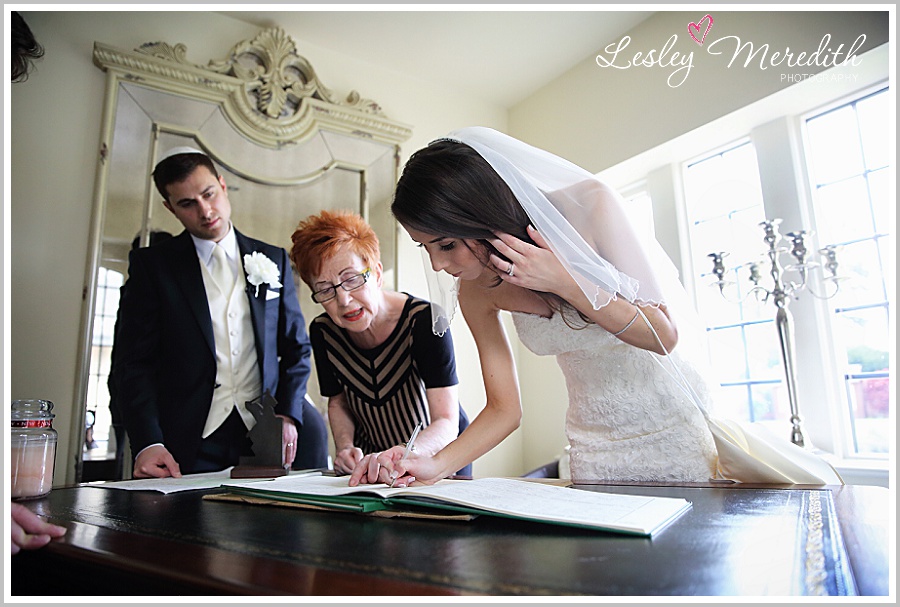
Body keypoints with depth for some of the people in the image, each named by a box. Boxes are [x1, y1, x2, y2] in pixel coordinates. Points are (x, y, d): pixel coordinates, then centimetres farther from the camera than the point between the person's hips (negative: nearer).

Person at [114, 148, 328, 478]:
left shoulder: (273, 259, 10)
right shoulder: (151, 264, 6)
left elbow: (296, 348, 11)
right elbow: (134, 361, 0)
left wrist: (288, 414, -4)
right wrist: (148, 443, -14)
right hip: (189, 443, -2)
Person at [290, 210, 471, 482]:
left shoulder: (425, 320, -22)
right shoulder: (322, 331, -7)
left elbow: (447, 423, -25)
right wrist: (345, 447, -10)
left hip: (438, 461, -2)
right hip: (369, 462, 3)